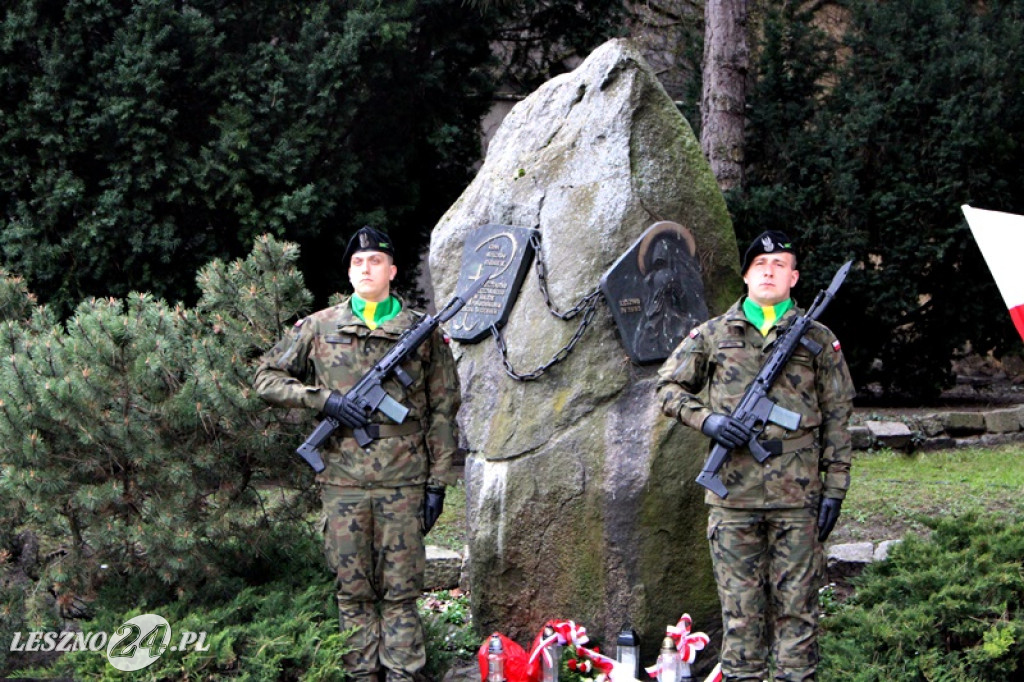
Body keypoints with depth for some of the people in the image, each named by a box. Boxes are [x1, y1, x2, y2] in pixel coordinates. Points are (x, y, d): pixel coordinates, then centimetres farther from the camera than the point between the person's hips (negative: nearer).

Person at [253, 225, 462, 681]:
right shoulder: (318, 328, 8)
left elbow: (443, 413, 7)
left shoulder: (422, 332, 6)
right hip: (342, 481, 1)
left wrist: (437, 483, 1)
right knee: (352, 589, 6)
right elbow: (266, 378, 10)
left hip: (402, 481, -1)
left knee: (401, 589, 2)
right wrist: (324, 399, -5)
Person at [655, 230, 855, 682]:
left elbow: (837, 418, 8)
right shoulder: (712, 335, 10)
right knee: (740, 606, 4)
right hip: (732, 494, 0)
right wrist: (707, 419, -6)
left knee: (797, 605, 2)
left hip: (797, 494, 0)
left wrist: (834, 488, 2)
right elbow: (668, 387, 13)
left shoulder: (819, 340, 9)